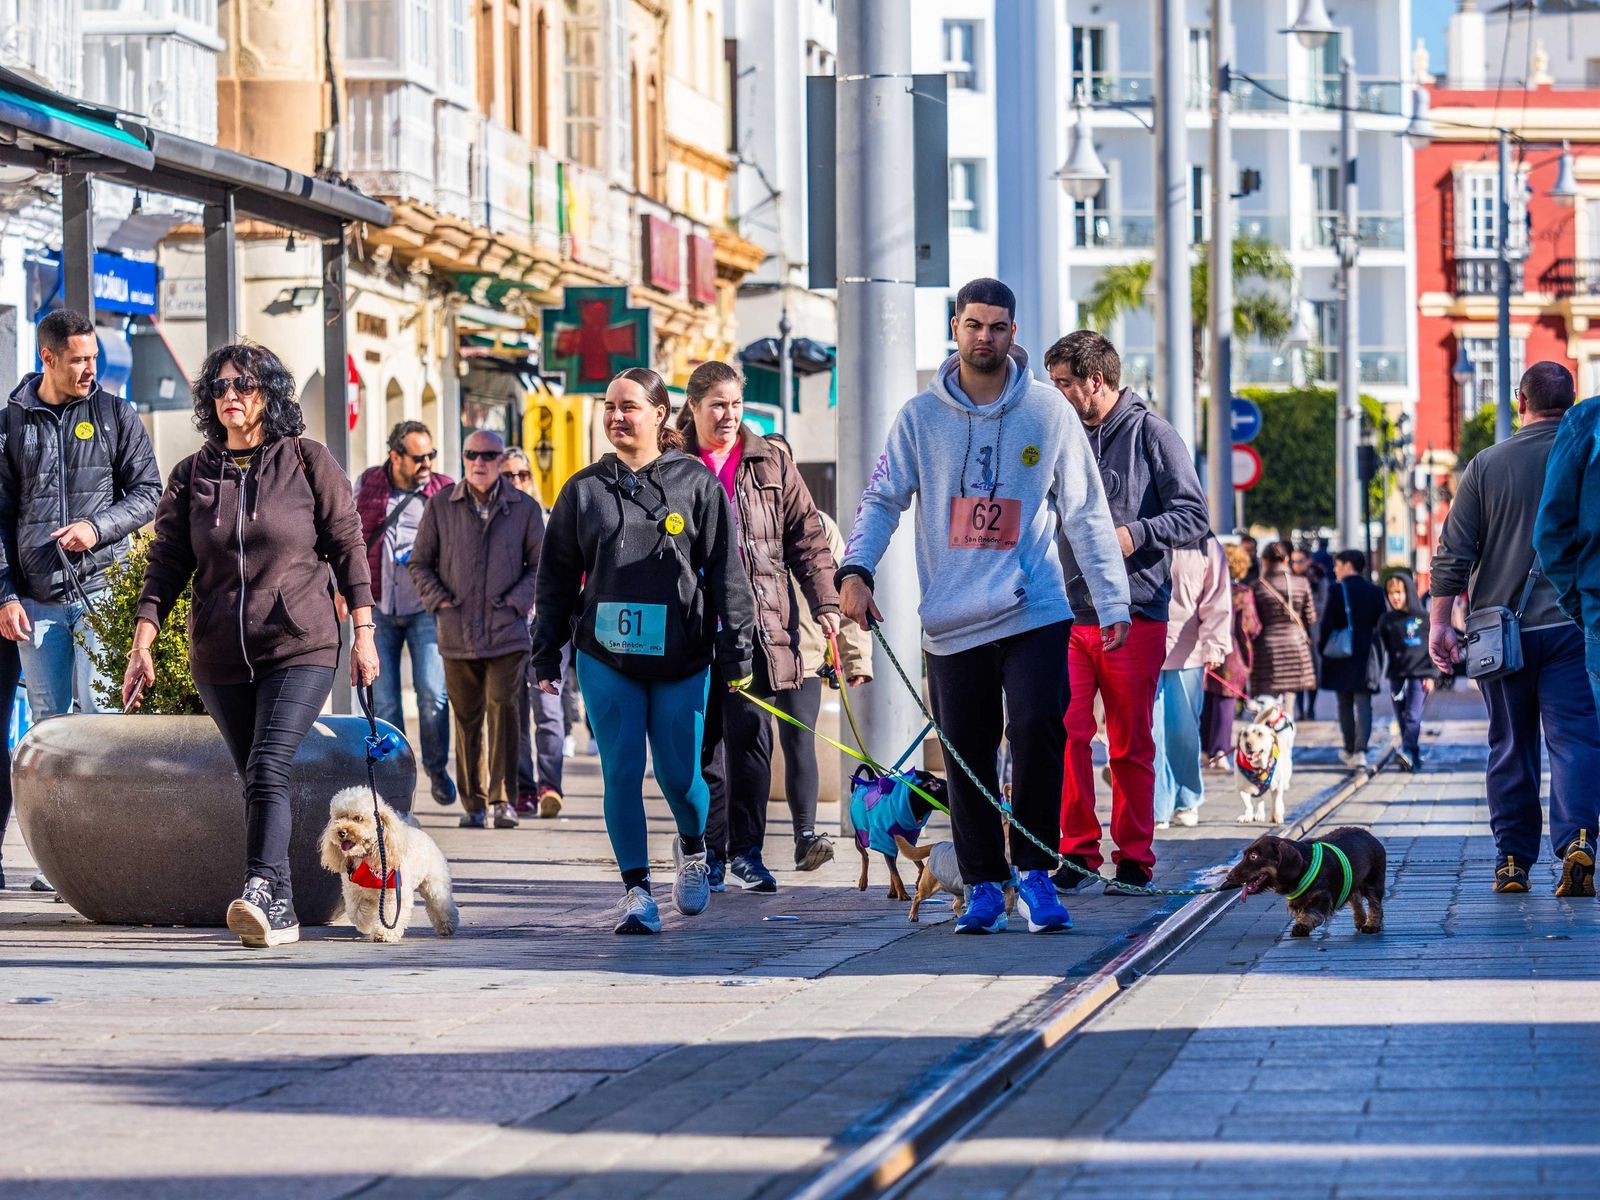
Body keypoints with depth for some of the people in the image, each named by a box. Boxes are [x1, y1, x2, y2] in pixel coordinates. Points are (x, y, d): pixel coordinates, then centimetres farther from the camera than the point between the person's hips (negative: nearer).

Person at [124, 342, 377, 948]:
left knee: (268, 769, -20)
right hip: (220, 657, 4)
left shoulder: (308, 461, 1)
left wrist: (363, 632, -1)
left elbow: (347, 544, 3)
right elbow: (166, 563, 6)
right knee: (257, 779, 7)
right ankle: (280, 909, 10)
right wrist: (142, 643, -4)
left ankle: (259, 891, -29)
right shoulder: (192, 475, 8)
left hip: (300, 647, -4)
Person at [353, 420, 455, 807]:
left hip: (425, 606, -2)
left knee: (432, 691, -12)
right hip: (378, 607, 2)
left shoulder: (444, 490, 0)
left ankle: (436, 768, 8)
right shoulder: (367, 484, 6)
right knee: (382, 699, 2)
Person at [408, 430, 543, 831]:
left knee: (503, 708, -15)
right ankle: (473, 802, 16)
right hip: (457, 633, 2)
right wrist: (439, 600, -3)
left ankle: (503, 799, -12)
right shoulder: (441, 505, 5)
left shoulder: (524, 508, 4)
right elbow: (419, 562, 11)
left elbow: (539, 565, 9)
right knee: (467, 719, 7)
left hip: (507, 632, -2)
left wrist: (516, 601, -5)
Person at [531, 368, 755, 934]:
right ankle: (636, 889, 2)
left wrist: (736, 653, -1)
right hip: (605, 657, 2)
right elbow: (556, 578, 12)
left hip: (680, 657, -1)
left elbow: (726, 574, 2)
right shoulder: (584, 489, 8)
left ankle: (692, 846, 30)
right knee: (622, 771, -3)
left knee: (679, 773, -1)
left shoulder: (697, 484, 2)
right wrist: (546, 658, 9)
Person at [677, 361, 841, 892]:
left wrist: (824, 601, 4)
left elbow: (805, 537, 12)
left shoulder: (771, 463, 10)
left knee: (749, 734, -5)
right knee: (703, 743, 3)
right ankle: (710, 852, 11)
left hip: (757, 624, 0)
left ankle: (746, 850, 3)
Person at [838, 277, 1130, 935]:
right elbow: (883, 498, 5)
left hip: (1034, 613, -1)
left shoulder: (1048, 413, 3)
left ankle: (1033, 872, -6)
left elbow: (1086, 512, 5)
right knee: (967, 759, 4)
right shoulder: (921, 416, 4)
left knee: (1038, 730, -18)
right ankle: (983, 885, 15)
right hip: (951, 620, 2)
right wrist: (856, 569, -12)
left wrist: (1112, 603, 1)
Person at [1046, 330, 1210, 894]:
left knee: (1131, 747, 2)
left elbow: (1194, 517, -3)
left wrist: (1135, 535, -16)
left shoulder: (1151, 434, -1)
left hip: (1135, 614, -4)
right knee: (1067, 735, -7)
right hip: (1068, 613, 4)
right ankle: (1078, 851, 2)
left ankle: (1134, 859, 10)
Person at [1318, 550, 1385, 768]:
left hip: (1341, 654, -2)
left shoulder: (1337, 590, -8)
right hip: (1366, 656, 2)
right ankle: (1360, 750, -14)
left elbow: (1328, 622, -10)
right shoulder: (1375, 592, 3)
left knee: (1345, 704, 11)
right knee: (1363, 703, 0)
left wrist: (1322, 647, 2)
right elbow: (1380, 623, 6)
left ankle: (1350, 750, 15)